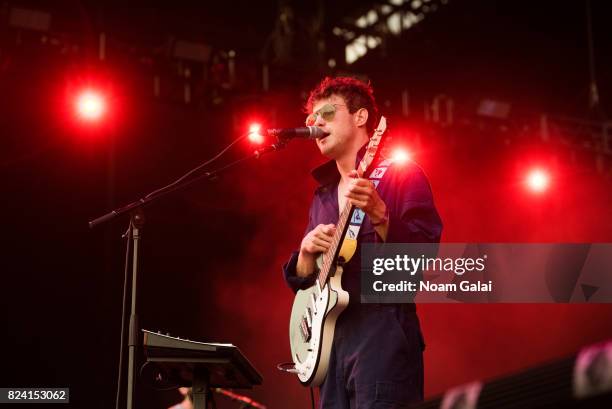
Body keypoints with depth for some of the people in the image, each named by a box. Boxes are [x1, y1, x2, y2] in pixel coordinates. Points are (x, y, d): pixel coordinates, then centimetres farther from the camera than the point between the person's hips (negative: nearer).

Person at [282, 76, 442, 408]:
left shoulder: (400, 175, 2)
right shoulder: (323, 195, 21)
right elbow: (301, 281, 21)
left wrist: (377, 213, -25)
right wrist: (307, 252, -1)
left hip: (382, 332, -7)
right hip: (330, 335, 7)